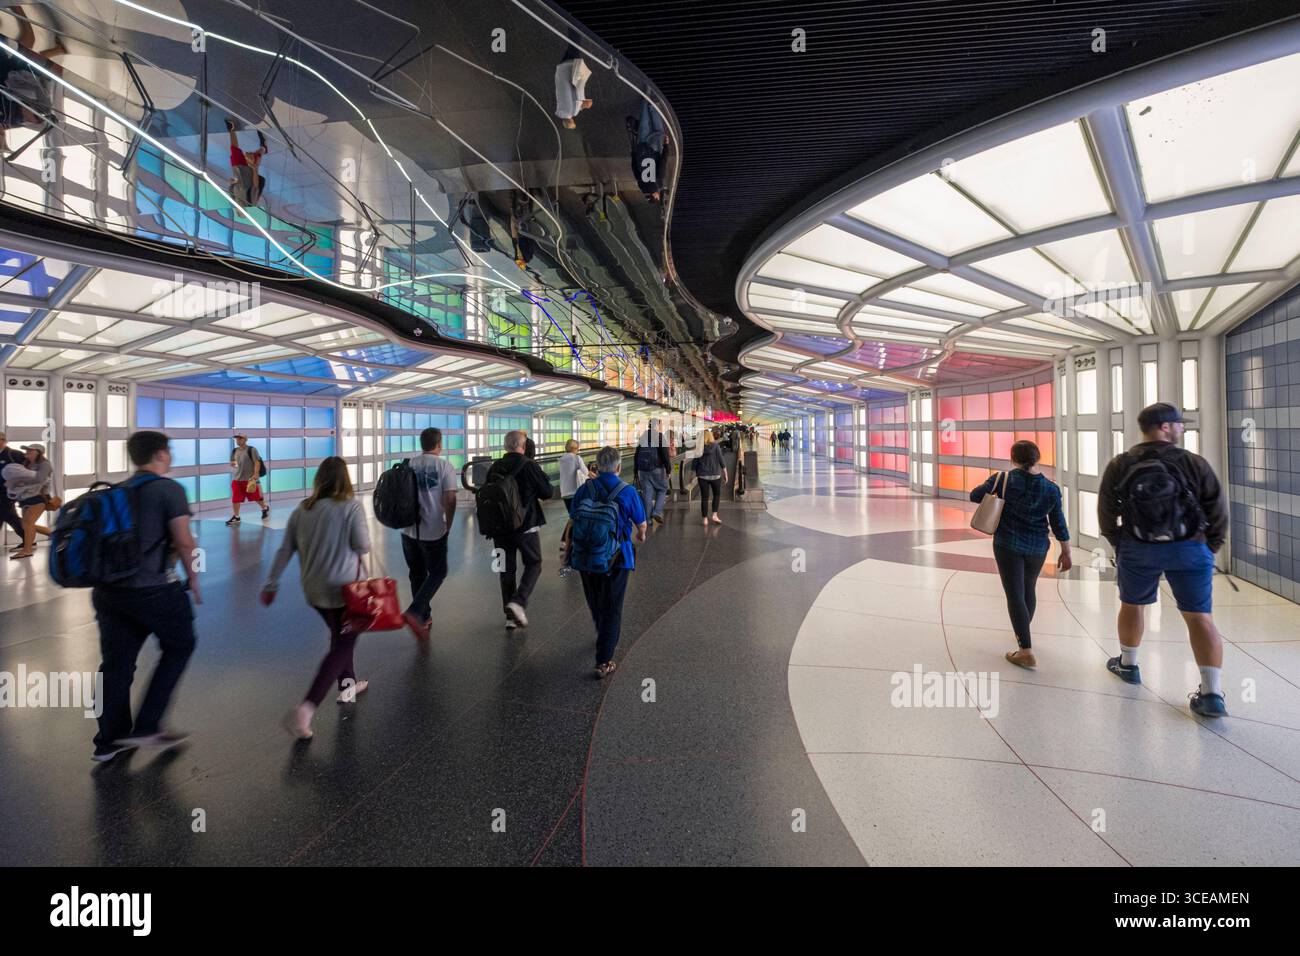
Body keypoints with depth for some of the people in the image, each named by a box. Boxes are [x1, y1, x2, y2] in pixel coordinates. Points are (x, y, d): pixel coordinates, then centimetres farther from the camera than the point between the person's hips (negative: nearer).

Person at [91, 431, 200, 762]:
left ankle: (109, 740, 25)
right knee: (179, 646, 14)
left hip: (108, 589, 7)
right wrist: (192, 576, -1)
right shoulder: (169, 489, -10)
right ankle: (146, 727, 13)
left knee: (117, 663, 15)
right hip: (153, 590, -7)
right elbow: (184, 541, -14)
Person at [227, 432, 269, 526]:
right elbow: (232, 463, 23)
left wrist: (255, 475, -20)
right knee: (235, 499, 2)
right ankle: (236, 517, 11)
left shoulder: (251, 450, -8)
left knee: (256, 497, 8)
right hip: (237, 479, 6)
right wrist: (233, 464, -2)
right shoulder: (234, 451, 12)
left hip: (249, 479, -5)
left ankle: (265, 508, 32)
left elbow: (257, 462, -13)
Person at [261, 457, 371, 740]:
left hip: (313, 589, 6)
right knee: (342, 646, 1)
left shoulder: (302, 509, 1)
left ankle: (347, 685, 37)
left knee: (339, 635, 26)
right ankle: (305, 709, -9)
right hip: (343, 588, -6)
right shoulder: (351, 506, -15)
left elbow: (285, 550, 4)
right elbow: (364, 547, -15)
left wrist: (271, 584, 12)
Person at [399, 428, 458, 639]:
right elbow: (449, 500, -12)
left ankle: (423, 618, 24)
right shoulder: (444, 466, -8)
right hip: (433, 531, -4)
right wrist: (448, 526, 2)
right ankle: (414, 612, -5)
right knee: (437, 573, 10)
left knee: (417, 574, 16)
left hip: (408, 530, 5)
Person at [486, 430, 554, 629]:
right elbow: (548, 492, -7)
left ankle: (510, 616, 17)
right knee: (533, 564, 12)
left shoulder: (494, 467, 0)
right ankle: (518, 601, -9)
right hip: (526, 526, -4)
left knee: (507, 569, 13)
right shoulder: (530, 466, -12)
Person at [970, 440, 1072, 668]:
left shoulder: (1003, 479, -11)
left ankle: (1026, 652, -8)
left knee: (1015, 594, -3)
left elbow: (975, 495, -6)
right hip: (1037, 547, 4)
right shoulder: (1051, 488, -2)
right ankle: (1023, 631, 45)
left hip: (1008, 545, -4)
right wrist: (1066, 553, 9)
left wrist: (996, 495, 13)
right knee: (1029, 588, 24)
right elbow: (1058, 524, 1)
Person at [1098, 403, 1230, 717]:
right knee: (1199, 616, 5)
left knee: (1131, 605, 20)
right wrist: (1210, 547, 12)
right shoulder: (1194, 463, -7)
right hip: (1189, 550, -1)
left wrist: (1118, 544, 15)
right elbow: (1218, 511, -3)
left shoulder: (1119, 466, -5)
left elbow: (1106, 513, 0)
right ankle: (1212, 694, 1)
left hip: (1137, 550, 1)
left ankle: (1127, 665, 36)